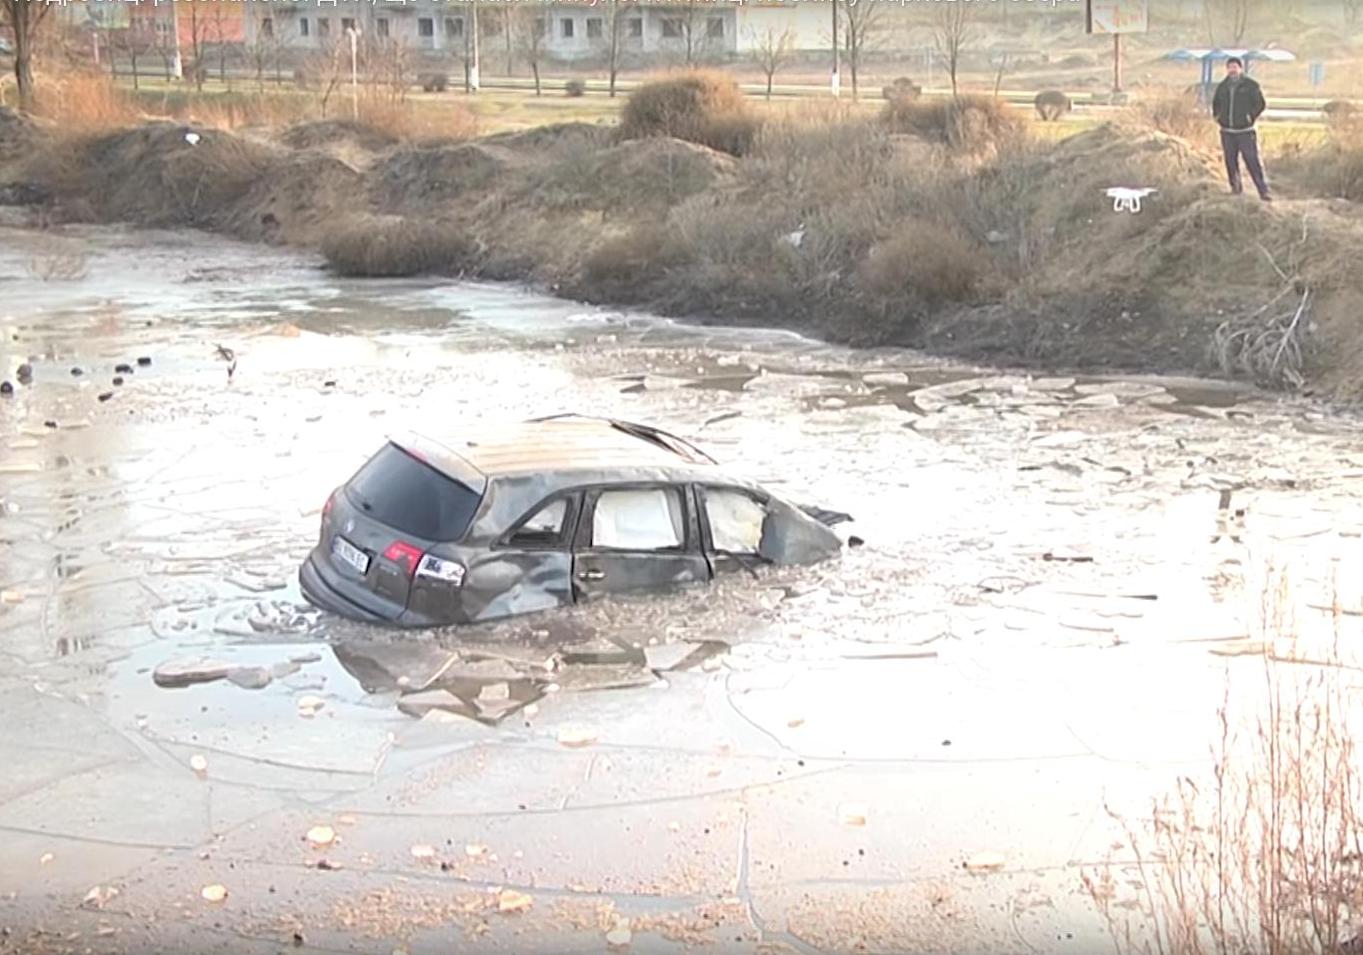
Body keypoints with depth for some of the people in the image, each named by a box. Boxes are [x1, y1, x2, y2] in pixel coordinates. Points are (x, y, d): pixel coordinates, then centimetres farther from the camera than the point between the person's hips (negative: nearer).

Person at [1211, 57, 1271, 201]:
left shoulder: (1251, 85, -2)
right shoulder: (1222, 86, 10)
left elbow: (1260, 103, 0)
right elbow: (1216, 103, 24)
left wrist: (1251, 117, -11)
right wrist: (1217, 117, 10)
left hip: (1245, 131, -4)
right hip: (1227, 132, 4)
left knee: (1253, 162, -9)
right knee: (1230, 162, 8)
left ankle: (1263, 191, -9)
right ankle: (1236, 188, 23)